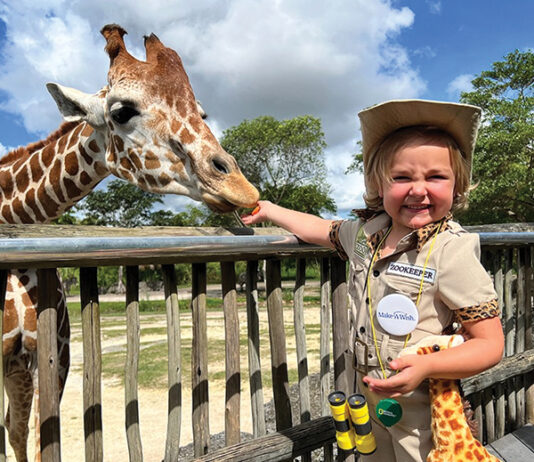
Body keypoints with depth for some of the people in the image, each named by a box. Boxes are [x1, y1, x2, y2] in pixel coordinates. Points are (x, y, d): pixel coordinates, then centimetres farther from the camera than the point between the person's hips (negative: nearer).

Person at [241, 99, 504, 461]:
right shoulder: (367, 232, -5)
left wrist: (425, 366, -34)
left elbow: (491, 345, -18)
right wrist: (268, 209, 22)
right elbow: (322, 229, 15)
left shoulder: (452, 250, -22)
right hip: (368, 397, 6)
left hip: (421, 408, -5)